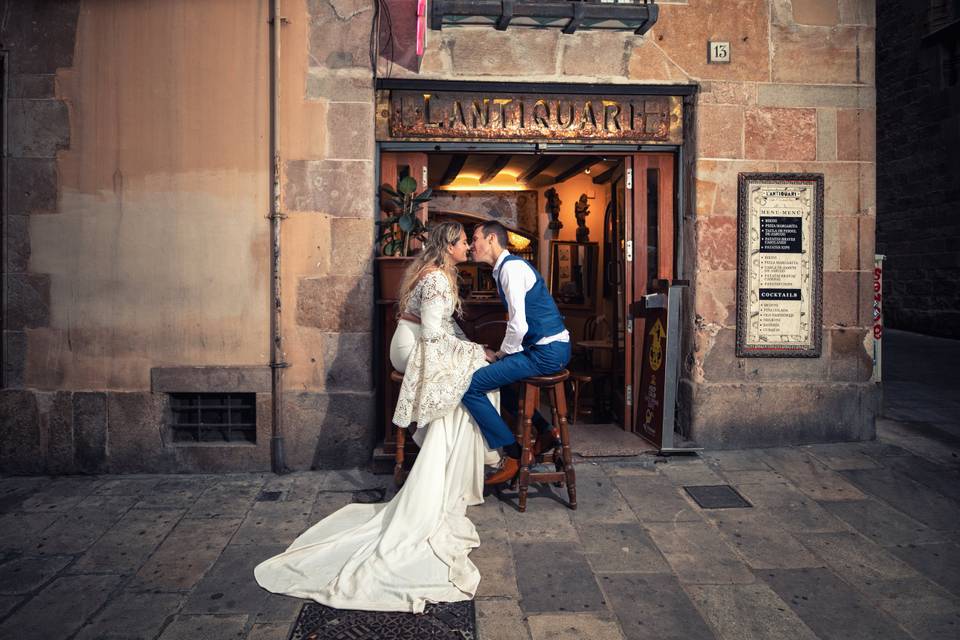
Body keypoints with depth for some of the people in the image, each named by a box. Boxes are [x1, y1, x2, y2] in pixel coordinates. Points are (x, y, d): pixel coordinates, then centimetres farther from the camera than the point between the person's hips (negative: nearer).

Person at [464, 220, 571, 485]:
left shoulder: (511, 268, -14)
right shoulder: (508, 266, 16)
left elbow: (518, 326, -21)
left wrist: (500, 354, -5)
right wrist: (501, 354, 13)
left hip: (547, 353, -10)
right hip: (549, 347, 10)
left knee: (470, 386, -12)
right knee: (493, 374, 27)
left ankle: (512, 455, 0)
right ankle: (544, 431, 26)